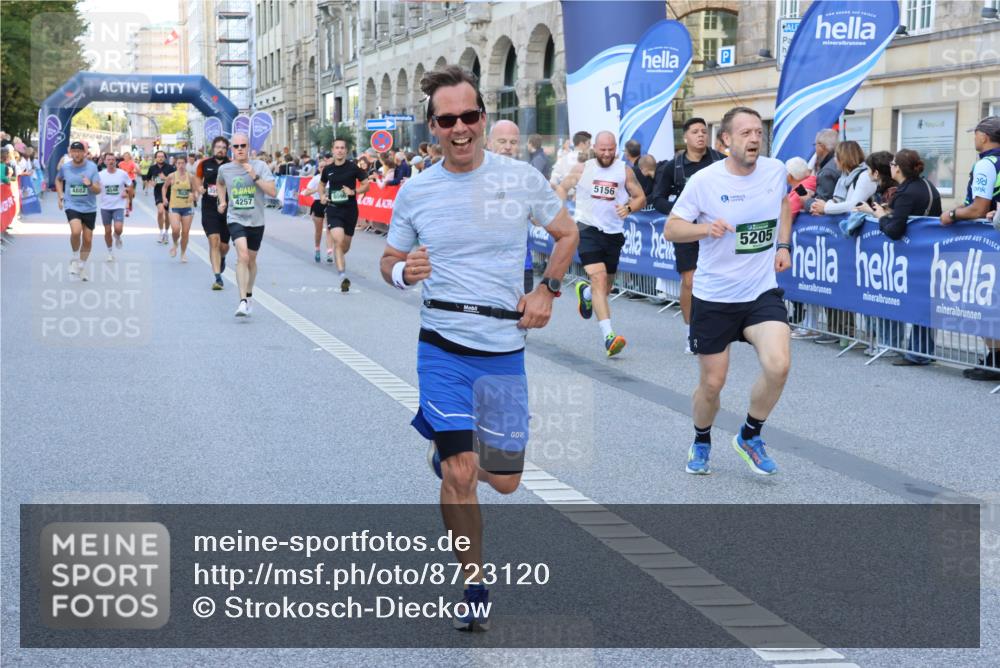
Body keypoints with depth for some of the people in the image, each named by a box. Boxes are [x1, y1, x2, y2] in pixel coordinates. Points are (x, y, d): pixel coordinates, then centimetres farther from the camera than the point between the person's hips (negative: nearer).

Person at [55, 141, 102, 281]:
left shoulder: (92, 167, -8)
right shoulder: (65, 167, -4)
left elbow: (98, 190, -9)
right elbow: (58, 180, 19)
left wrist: (90, 184, -29)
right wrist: (60, 197, 9)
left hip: (89, 208, 1)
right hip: (72, 206, -1)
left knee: (87, 239, 7)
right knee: (76, 231, -26)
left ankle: (82, 265, 29)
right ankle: (75, 258, -1)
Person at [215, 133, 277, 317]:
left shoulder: (260, 166, -6)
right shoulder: (224, 169, 0)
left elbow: (273, 192, -14)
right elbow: (219, 183, 25)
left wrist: (255, 176, -21)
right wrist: (222, 201, 12)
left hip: (256, 221, 1)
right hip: (236, 219, -1)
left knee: (251, 260, 15)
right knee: (242, 256, -22)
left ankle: (249, 295, 39)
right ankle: (243, 301, -26)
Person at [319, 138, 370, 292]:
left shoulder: (353, 167, -5)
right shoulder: (328, 169, 2)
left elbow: (366, 185, -2)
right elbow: (322, 184, 22)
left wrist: (353, 191, -17)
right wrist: (323, 195, 3)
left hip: (350, 210, 0)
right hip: (333, 209, 0)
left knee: (345, 245, 13)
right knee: (338, 240, -20)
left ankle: (338, 258, 48)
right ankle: (343, 276, -21)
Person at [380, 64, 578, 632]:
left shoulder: (522, 178, -2)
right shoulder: (415, 191, 0)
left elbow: (567, 233, 13)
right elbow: (391, 261, 10)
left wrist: (548, 291, -1)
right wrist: (404, 272, -14)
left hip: (505, 350, 1)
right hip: (443, 348, -1)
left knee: (504, 480, 8)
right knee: (461, 476, -9)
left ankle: (448, 450, 43)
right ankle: (475, 589, 10)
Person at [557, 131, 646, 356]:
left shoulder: (625, 171, 3)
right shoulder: (582, 169, 2)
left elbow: (640, 197, 7)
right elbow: (562, 187, 16)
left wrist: (628, 207, -14)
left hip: (613, 232, 3)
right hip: (588, 229, -3)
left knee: (606, 287, 14)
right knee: (599, 279, -20)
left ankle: (585, 292, 53)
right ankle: (608, 336, -26)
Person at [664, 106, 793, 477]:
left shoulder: (776, 170, -2)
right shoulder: (704, 181, -13)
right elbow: (671, 228, -9)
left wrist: (783, 245, 9)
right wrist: (704, 228, -27)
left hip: (762, 293, 2)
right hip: (713, 297, -2)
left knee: (778, 366, -20)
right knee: (712, 383, 6)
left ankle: (750, 437, 6)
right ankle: (701, 443, 37)